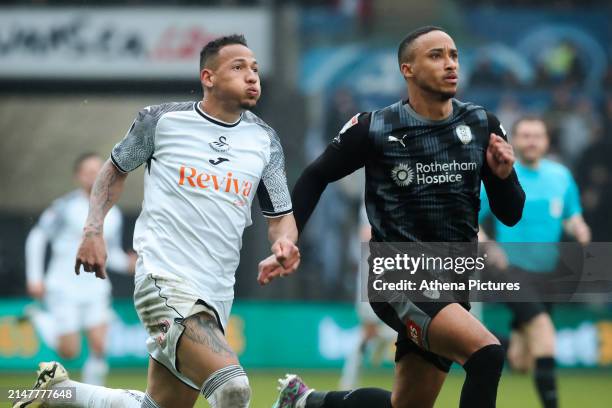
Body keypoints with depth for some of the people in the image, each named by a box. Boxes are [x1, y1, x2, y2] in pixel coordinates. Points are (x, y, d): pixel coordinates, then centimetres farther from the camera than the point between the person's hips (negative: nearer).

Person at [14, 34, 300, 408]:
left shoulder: (265, 140, 11)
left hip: (217, 293, 6)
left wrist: (284, 242, -6)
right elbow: (116, 169, 17)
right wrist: (93, 230, 4)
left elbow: (281, 216, 17)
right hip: (164, 277, -6)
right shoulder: (162, 120, 1)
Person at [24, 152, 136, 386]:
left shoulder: (112, 214, 6)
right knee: (69, 352, -3)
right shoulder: (66, 206, -10)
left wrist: (128, 263, -8)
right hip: (64, 290, -4)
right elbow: (37, 237, -4)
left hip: (95, 290, 4)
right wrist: (34, 278, -8)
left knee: (99, 347, -12)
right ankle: (40, 320, 27)